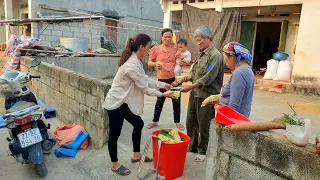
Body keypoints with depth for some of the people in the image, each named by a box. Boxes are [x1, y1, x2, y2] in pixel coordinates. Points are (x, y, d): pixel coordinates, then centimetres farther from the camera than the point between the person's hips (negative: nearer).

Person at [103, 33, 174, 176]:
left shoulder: (135, 60, 5)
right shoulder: (133, 65, -27)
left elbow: (146, 80, 12)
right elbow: (145, 88, -20)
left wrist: (163, 85, 8)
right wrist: (163, 94, -9)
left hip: (123, 102, 10)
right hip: (115, 103, -10)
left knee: (138, 124, 18)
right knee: (115, 134, 6)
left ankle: (136, 155, 34)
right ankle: (115, 165, 25)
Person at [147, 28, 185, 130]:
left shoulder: (175, 50, 5)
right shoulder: (156, 49, -2)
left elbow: (179, 63, 15)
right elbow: (149, 62, 2)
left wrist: (181, 63, -8)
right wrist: (155, 63, -18)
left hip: (175, 78, 2)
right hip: (162, 79, -2)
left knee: (176, 101, 9)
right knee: (160, 101, 9)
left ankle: (177, 122, 26)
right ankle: (155, 121, 27)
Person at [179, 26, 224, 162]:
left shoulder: (215, 55, -15)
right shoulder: (202, 54, 12)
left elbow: (208, 78, -22)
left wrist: (190, 86, -23)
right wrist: (189, 77, 1)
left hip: (206, 96, -8)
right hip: (195, 93, 9)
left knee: (204, 125, 5)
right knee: (191, 122, 16)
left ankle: (203, 151, 23)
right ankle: (192, 146, 34)